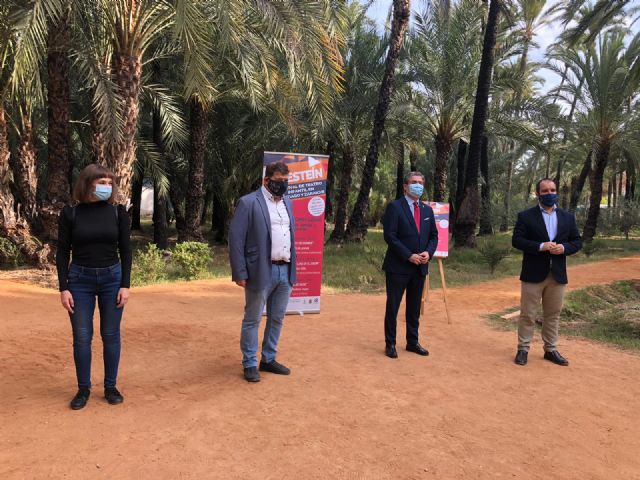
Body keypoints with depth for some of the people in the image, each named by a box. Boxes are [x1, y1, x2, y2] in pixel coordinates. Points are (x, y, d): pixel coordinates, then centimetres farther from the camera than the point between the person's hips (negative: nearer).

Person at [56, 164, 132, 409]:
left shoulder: (118, 212, -1)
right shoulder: (70, 213, -3)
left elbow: (125, 250, 1)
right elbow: (62, 252, 0)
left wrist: (125, 285, -4)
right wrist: (63, 288, -6)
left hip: (112, 278, 1)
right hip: (80, 279, 0)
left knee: (111, 335, 6)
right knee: (81, 337, 4)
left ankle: (110, 386, 20)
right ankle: (83, 388, 20)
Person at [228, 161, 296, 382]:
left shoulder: (287, 203, 13)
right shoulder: (249, 203, -8)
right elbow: (235, 239, -11)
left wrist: (293, 268, 13)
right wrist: (240, 273, -14)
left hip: (285, 271, 7)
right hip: (261, 271, -7)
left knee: (277, 319, 15)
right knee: (253, 320, 6)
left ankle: (268, 359, 29)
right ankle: (250, 364, 19)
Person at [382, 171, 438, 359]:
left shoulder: (427, 210, 12)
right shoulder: (395, 206, -7)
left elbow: (433, 236, 14)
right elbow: (390, 236, -14)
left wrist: (428, 252, -6)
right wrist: (409, 256, -18)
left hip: (420, 267, 6)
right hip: (398, 266, -6)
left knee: (414, 307, 13)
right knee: (393, 306, 3)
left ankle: (413, 342, 25)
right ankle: (390, 344, 13)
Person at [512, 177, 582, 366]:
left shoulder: (568, 217, 10)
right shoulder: (526, 216, -2)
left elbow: (577, 241, 9)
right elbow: (516, 240, -9)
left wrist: (564, 248, -12)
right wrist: (541, 246, -21)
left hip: (557, 274, 4)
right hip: (533, 273, -4)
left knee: (553, 314, 12)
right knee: (527, 314, 3)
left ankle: (551, 349, 23)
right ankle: (523, 349, 13)